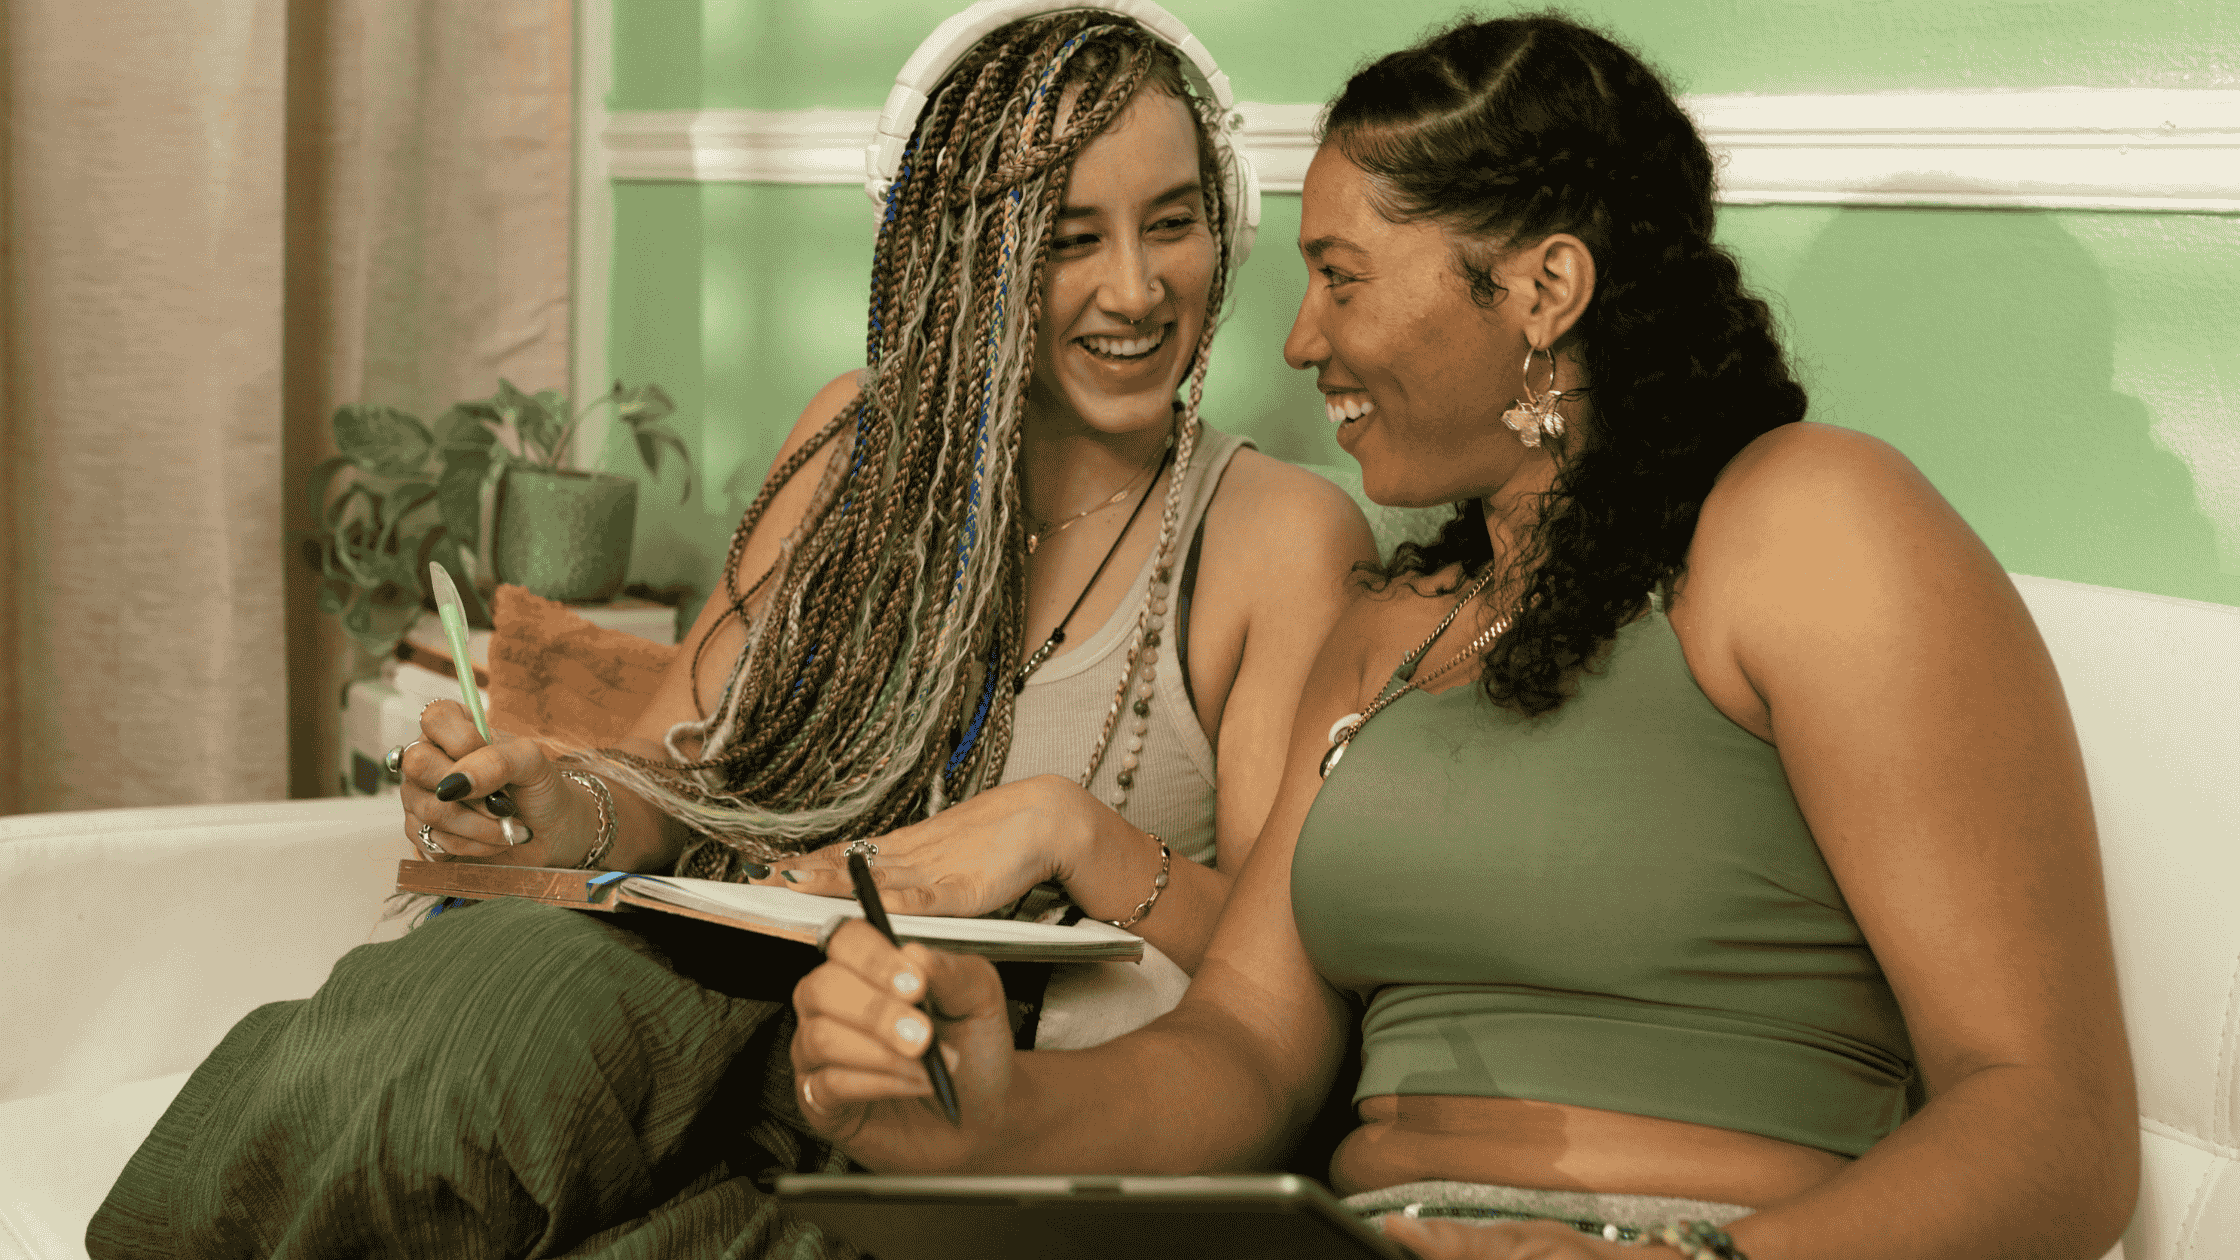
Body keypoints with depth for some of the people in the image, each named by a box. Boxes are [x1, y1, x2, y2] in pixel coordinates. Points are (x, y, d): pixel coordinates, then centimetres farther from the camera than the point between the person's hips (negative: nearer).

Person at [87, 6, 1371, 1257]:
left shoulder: (1285, 533, 2)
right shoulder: (861, 438, 14)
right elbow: (681, 772, 14)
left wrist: (1070, 828, -20)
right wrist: (570, 810, -10)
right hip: (734, 996, 4)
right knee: (500, 977, -33)